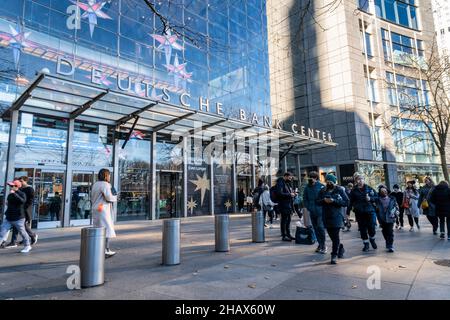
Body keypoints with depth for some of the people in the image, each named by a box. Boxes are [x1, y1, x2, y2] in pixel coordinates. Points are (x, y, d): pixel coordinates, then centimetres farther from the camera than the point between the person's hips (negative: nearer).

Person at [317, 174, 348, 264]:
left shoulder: (340, 190, -1)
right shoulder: (322, 191, 9)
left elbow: (346, 202, -6)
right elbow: (317, 202, 8)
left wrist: (334, 201, -17)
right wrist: (324, 200, -12)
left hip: (336, 217, -4)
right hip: (326, 217, 4)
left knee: (335, 237, -5)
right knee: (332, 236, 13)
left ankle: (334, 255, 2)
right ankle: (340, 248, 38)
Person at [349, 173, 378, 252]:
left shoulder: (369, 189, 4)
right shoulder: (354, 191, 2)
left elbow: (377, 197, 9)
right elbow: (351, 202, 1)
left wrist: (370, 198, -12)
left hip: (370, 211, 0)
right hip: (359, 213, 0)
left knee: (372, 227, 1)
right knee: (362, 229, 6)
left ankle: (372, 240, 32)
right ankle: (366, 244, 22)